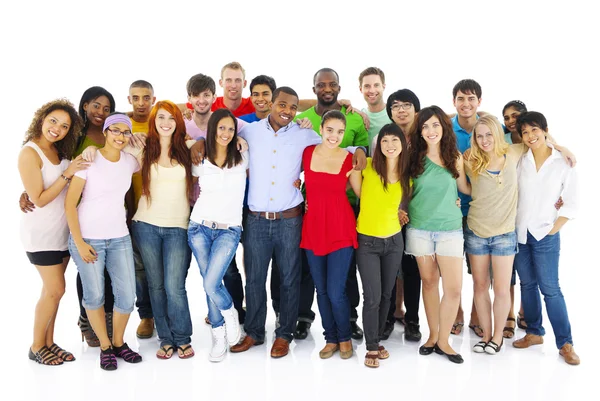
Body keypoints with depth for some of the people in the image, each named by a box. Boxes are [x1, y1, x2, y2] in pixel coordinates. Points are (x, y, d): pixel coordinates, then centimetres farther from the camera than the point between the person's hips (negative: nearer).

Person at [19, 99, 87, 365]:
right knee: (55, 290, -4)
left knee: (52, 290, 11)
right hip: (41, 233, -6)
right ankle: (36, 347, 14)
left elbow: (71, 190, 7)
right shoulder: (30, 153, -16)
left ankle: (49, 342, 23)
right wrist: (67, 174, -23)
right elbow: (39, 199, -19)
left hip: (62, 230, 6)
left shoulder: (60, 151, 4)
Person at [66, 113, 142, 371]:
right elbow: (70, 203, -9)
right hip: (87, 238, -4)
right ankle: (105, 347, 24)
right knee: (95, 296, 3)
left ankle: (119, 343, 25)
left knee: (127, 297, 1)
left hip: (119, 238, 4)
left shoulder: (130, 161, 4)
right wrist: (79, 242, -11)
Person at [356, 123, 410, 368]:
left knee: (386, 295, 12)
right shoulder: (367, 166, -10)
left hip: (394, 240, 4)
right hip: (367, 241, -4)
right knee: (372, 297, -5)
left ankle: (377, 340, 29)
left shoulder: (407, 177, 3)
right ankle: (372, 348, 12)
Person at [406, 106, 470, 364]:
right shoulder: (414, 157, -1)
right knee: (429, 282, 9)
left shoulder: (455, 157, 2)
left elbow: (463, 187, 15)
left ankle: (443, 341, 13)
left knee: (454, 287, -4)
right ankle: (433, 335, 25)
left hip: (449, 229, 1)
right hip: (419, 228, 0)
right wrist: (402, 209, -6)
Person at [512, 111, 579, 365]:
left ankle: (565, 343, 6)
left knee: (550, 288, -3)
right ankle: (534, 332, 25)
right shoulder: (518, 161, 2)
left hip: (546, 236, -3)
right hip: (518, 232, 3)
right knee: (527, 284, 11)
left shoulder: (564, 164, -4)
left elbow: (571, 205, -2)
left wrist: (553, 229, -7)